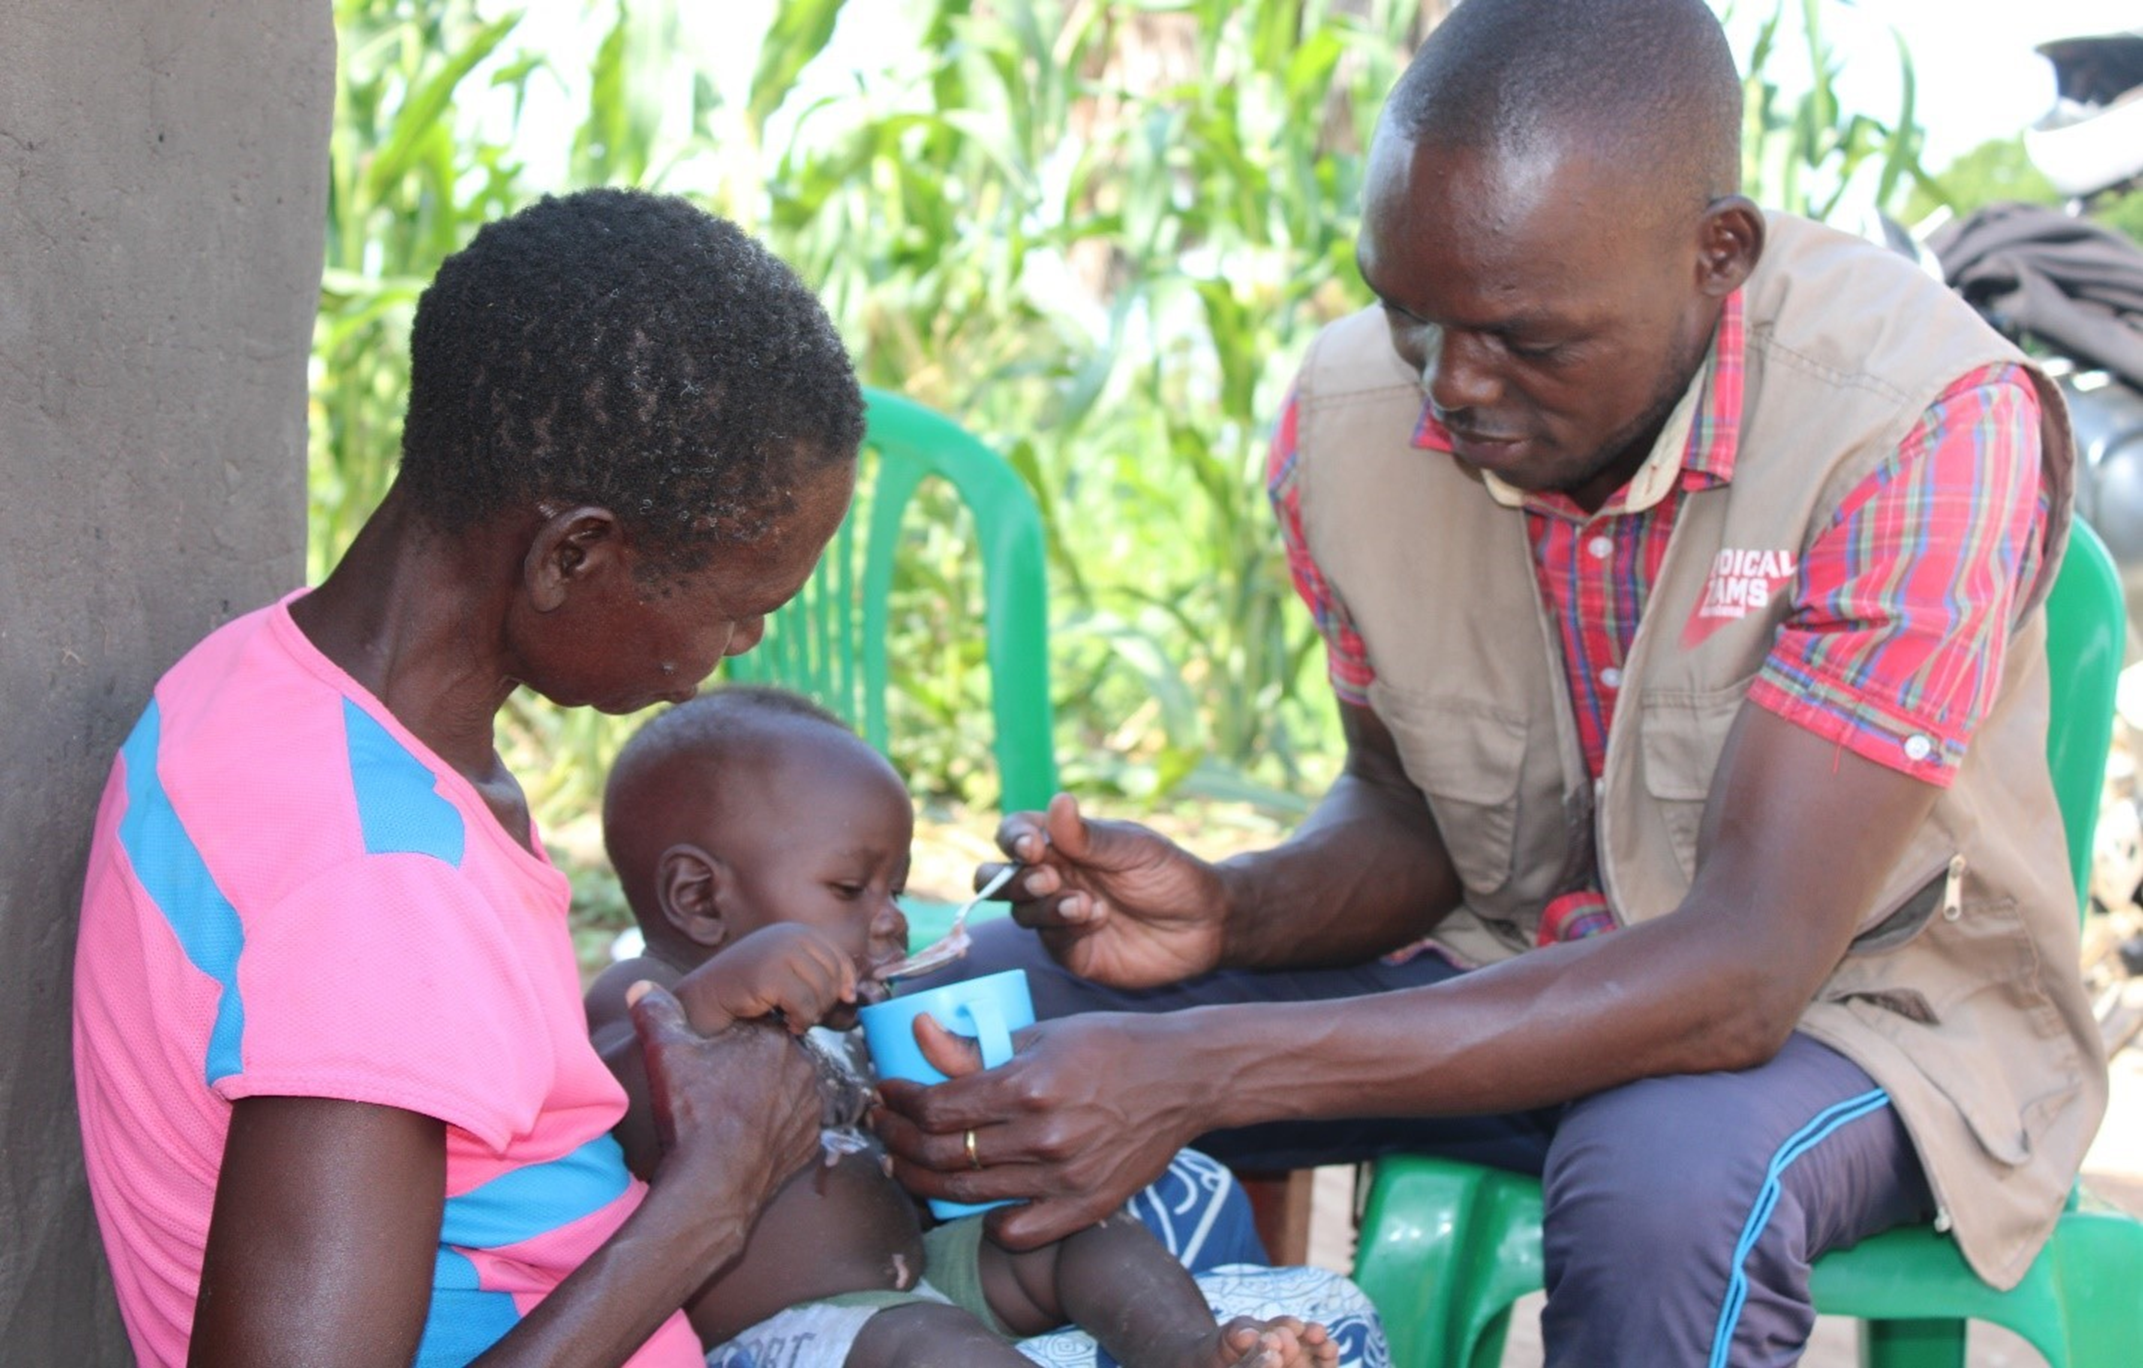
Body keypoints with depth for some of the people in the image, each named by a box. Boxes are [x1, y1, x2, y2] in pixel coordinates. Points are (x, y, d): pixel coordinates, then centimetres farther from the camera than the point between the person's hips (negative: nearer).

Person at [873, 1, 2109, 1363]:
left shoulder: (1924, 421, -28)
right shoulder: (1350, 411, -10)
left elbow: (1741, 975, -33)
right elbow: (1406, 809, 6)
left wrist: (1202, 1072, -40)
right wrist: (1229, 912, -20)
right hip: (1512, 967, 5)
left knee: (1668, 1180, -39)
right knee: (984, 1007, -11)